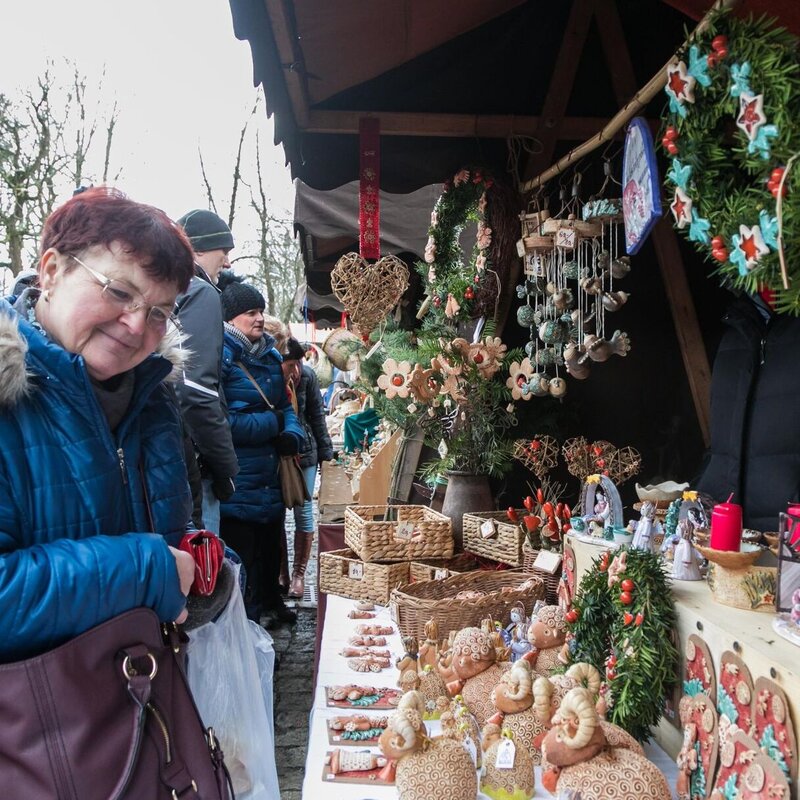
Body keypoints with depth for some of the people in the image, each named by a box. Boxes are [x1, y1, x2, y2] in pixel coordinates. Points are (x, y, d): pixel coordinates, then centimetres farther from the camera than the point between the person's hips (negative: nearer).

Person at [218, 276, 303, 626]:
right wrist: (272, 423, -13)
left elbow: (285, 405, 18)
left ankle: (271, 603, 45)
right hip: (237, 487, -7)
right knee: (242, 564, 4)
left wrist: (292, 434, -4)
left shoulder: (270, 354, 11)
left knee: (270, 550, 24)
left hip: (271, 482, 8)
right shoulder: (221, 354, -14)